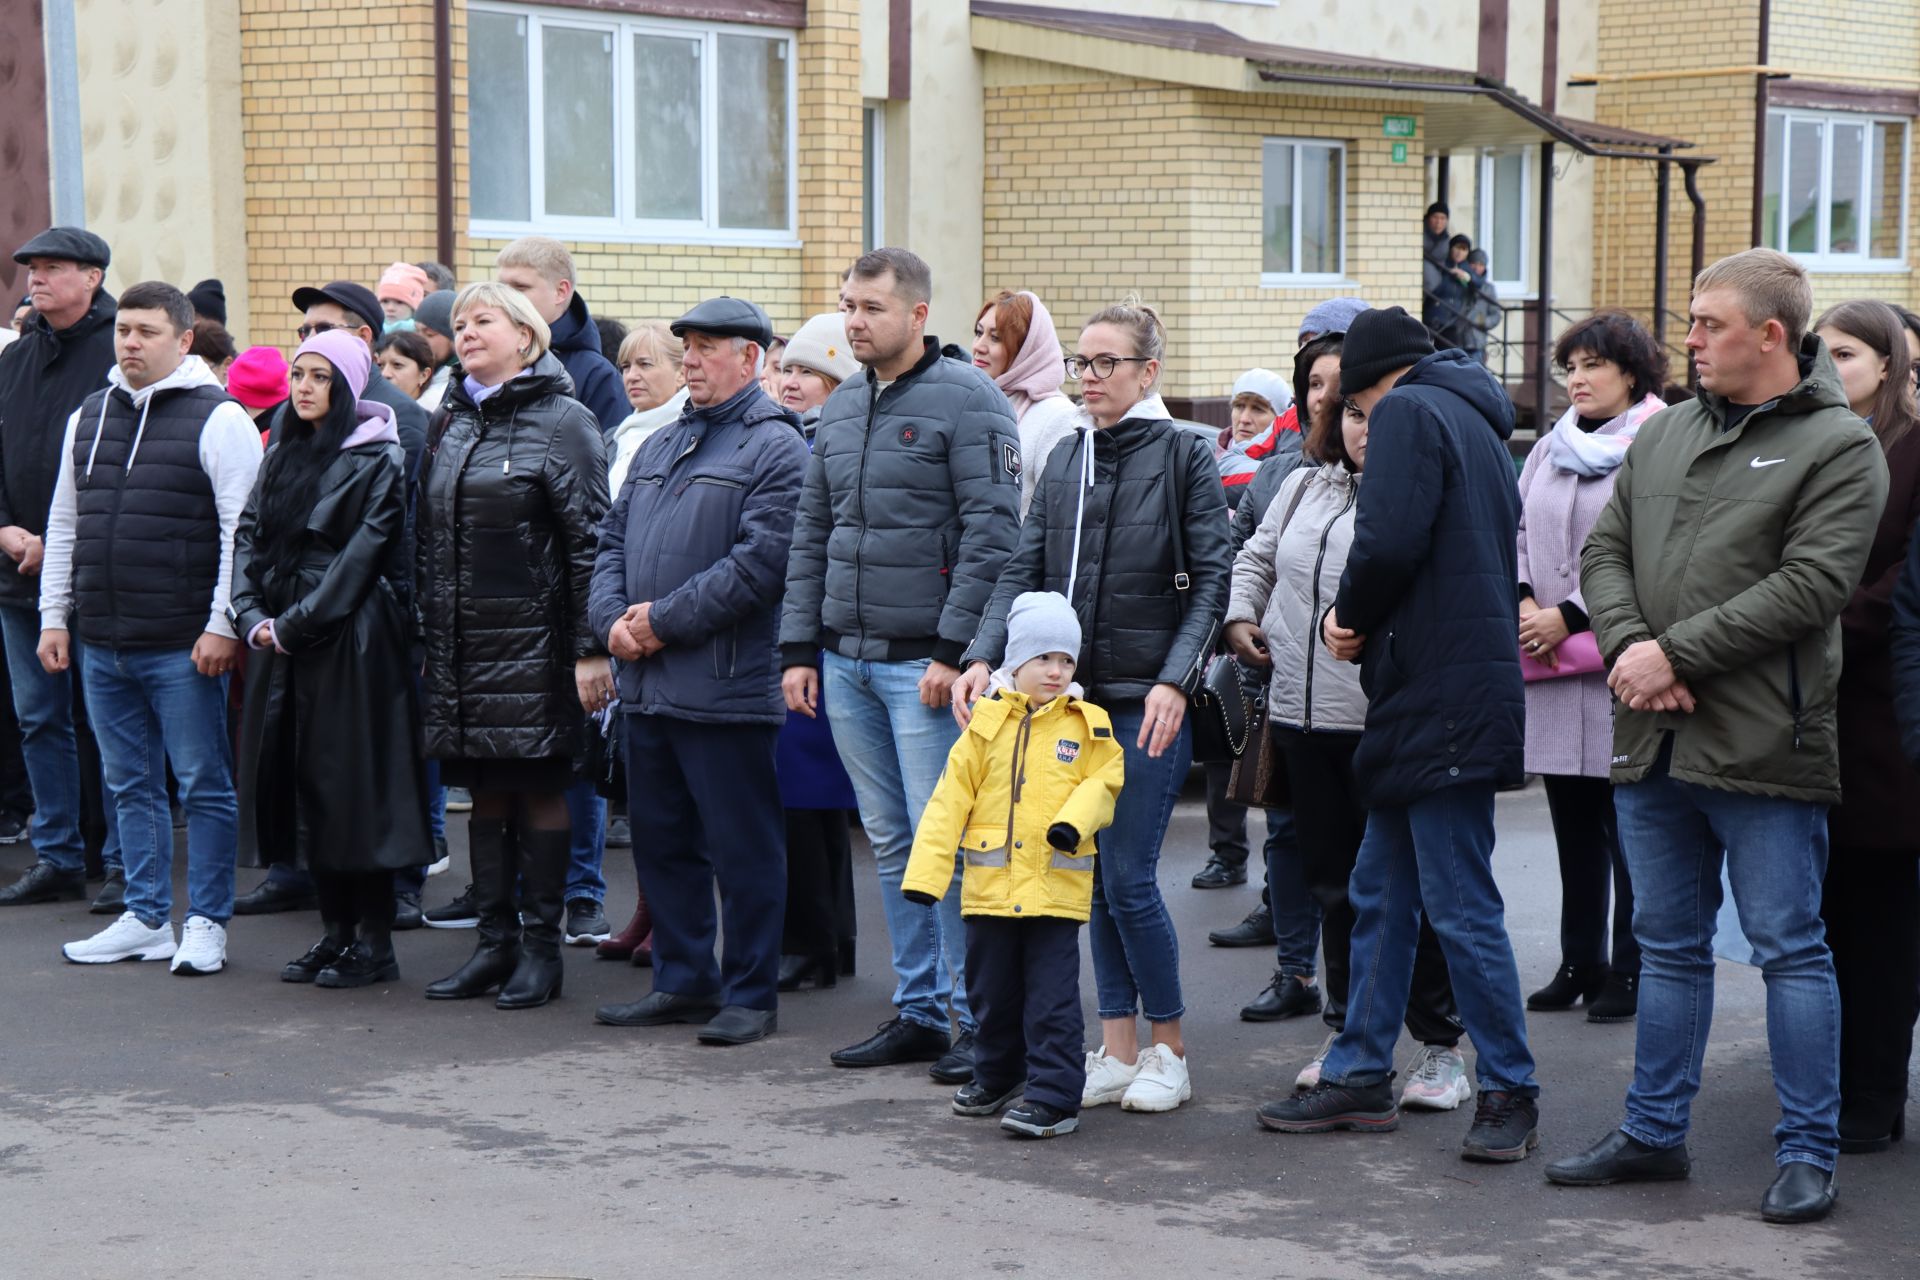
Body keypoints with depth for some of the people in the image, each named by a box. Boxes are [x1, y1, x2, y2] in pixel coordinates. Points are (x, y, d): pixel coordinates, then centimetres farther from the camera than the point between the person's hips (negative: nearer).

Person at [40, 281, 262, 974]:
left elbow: (244, 531, -11)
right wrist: (54, 616, 15)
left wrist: (223, 625, -15)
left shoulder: (219, 419, -6)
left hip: (183, 649, -6)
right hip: (101, 647, 6)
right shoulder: (88, 418, 14)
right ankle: (146, 919, 21)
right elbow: (64, 526, 20)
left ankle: (207, 923, 9)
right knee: (131, 786, 13)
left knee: (204, 787, 1)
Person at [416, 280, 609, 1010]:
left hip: (532, 642, -6)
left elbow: (591, 538, -10)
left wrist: (591, 646, -15)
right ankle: (495, 942, 17)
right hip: (460, 643, 6)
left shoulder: (562, 421, -5)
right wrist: (428, 633, 14)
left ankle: (541, 948, 7)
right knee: (484, 791, 9)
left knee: (539, 790, 0)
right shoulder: (455, 424, 15)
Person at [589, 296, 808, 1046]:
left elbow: (760, 562, -16)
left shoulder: (774, 447, -6)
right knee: (661, 838, 13)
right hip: (646, 682, 8)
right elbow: (613, 541, 18)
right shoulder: (659, 447, 19)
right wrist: (613, 619, -2)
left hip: (724, 687, -8)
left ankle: (751, 994, 8)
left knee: (742, 847, -1)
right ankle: (683, 982, 24)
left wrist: (665, 620, -15)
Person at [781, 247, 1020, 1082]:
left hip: (925, 662, -7)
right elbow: (811, 534, 17)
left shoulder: (966, 401, -7)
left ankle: (976, 1018, 2)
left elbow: (992, 534, -13)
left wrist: (953, 650, -17)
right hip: (847, 661, 7)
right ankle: (919, 1011, 19)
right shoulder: (840, 409, 15)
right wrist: (799, 650, 11)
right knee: (890, 842, 11)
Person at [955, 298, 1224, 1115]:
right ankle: (1118, 1053, 16)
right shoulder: (1064, 463, 12)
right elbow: (1023, 571, 8)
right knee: (1096, 878, 8)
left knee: (1129, 877, -6)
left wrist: (1174, 681, -17)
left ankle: (1169, 1052, 10)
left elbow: (1211, 584, -6)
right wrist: (983, 657, -7)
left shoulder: (1185, 457, -3)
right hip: (1074, 694, 5)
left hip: (1149, 701, -5)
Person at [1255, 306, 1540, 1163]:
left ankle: (1509, 1093, 3)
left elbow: (1388, 542, -20)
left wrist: (1351, 616, -1)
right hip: (1424, 704, 10)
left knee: (1460, 908, -5)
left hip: (1443, 699, -10)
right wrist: (1363, 624, 13)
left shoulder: (1408, 412, -7)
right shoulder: (1478, 424, 22)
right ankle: (1360, 1076, 20)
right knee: (1380, 893, 14)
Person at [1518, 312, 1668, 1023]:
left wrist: (1571, 615, -14)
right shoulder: (1551, 448, 14)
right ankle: (1580, 964, 22)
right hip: (1551, 667, 7)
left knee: (1626, 825, -1)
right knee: (1572, 825, 13)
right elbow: (1515, 530, 15)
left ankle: (1630, 971, 8)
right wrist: (1523, 598, -4)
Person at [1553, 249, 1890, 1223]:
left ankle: (1808, 1152, 11)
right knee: (1668, 946, 15)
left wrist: (1676, 652, -17)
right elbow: (1603, 552, 11)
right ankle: (1654, 1133, 25)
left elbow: (1810, 586, -16)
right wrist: (1629, 648, -9)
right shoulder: (1663, 435, 13)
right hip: (1653, 741, 6)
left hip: (1764, 744, -6)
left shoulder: (1837, 446, -7)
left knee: (1790, 950, 1)